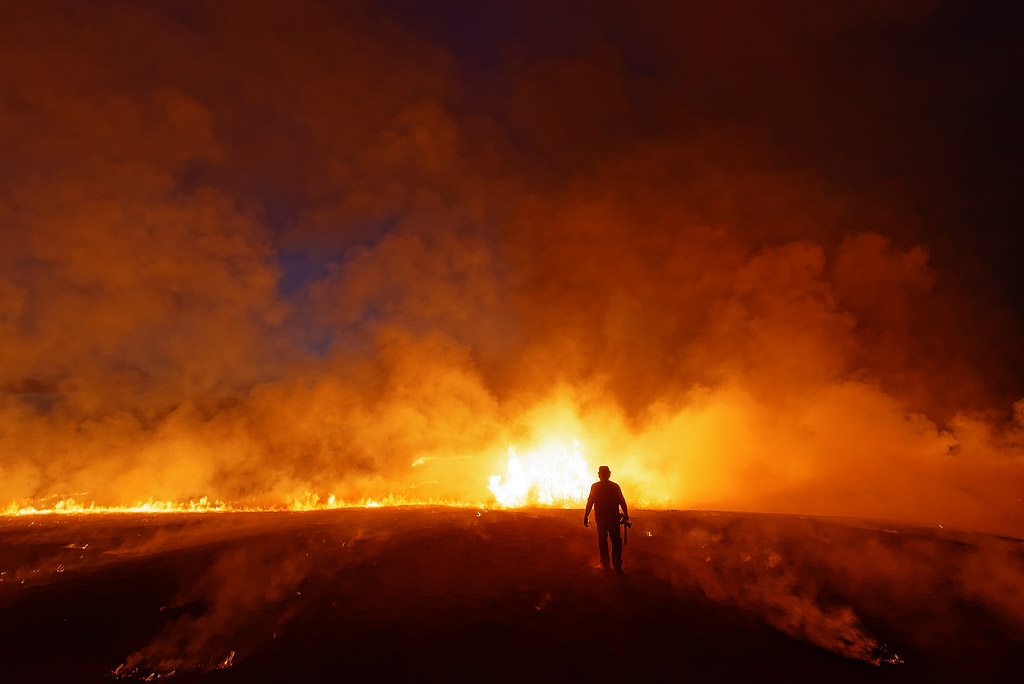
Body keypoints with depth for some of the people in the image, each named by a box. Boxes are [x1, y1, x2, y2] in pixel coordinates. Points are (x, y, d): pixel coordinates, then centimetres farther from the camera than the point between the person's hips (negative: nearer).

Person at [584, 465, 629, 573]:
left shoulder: (595, 486, -5)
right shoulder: (615, 486, -2)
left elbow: (590, 502, -4)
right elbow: (622, 502, -1)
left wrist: (586, 516, 3)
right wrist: (626, 515, 9)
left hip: (600, 518, 0)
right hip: (614, 518, 0)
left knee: (602, 540, 12)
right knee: (616, 541, 6)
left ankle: (605, 563, 17)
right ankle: (617, 565, -1)